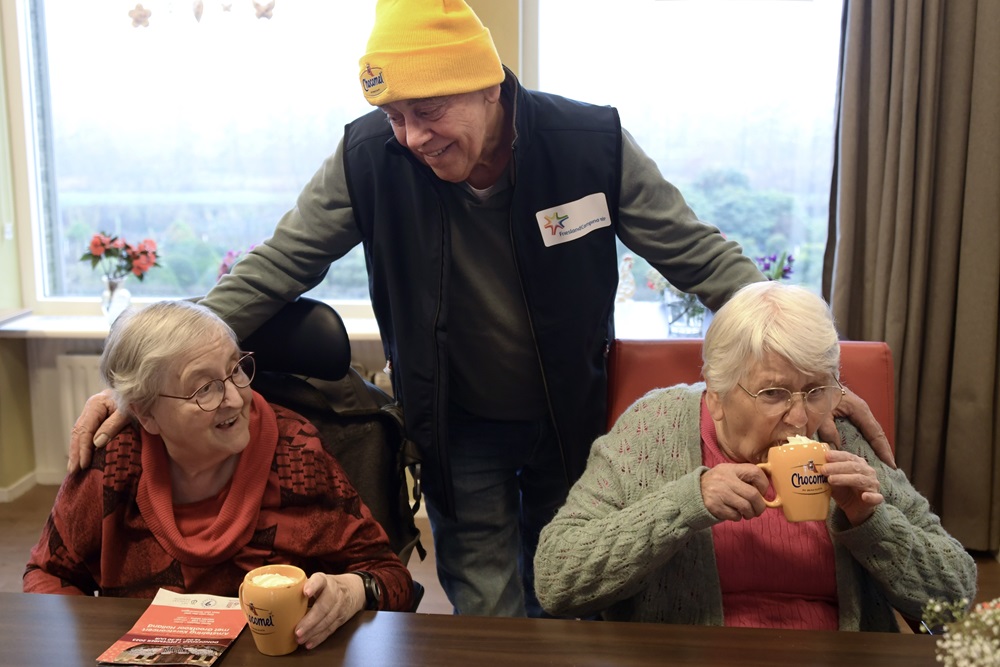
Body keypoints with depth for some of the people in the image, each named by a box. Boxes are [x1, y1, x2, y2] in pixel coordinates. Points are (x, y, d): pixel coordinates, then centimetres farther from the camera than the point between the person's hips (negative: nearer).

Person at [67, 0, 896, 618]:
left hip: (570, 417, 1)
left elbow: (702, 256, -11)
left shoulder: (592, 143, -20)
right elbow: (273, 270, -11)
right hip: (459, 429, 0)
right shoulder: (370, 159, -19)